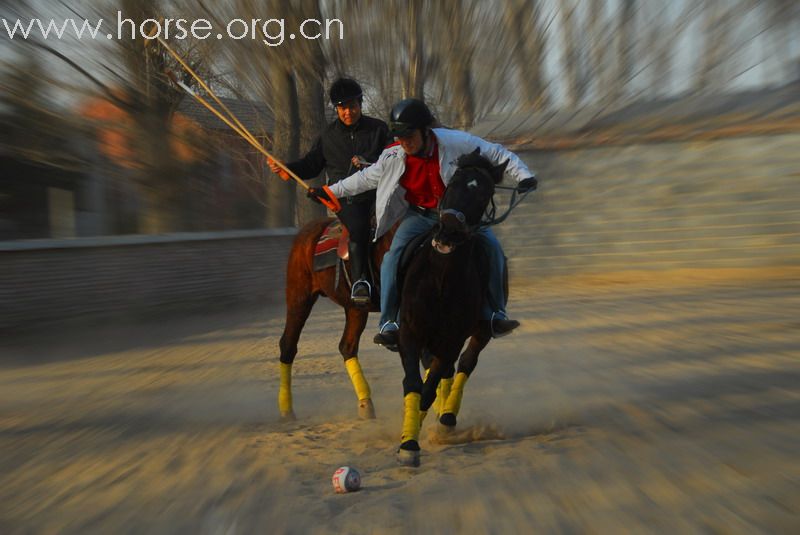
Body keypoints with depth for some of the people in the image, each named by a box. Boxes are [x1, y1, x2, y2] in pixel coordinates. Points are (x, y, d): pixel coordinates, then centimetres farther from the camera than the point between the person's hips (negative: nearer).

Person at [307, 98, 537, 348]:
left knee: (491, 247, -19)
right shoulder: (392, 157, -11)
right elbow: (365, 178, 7)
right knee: (394, 256, -23)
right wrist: (330, 192, 11)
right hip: (420, 215, 1)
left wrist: (523, 175, -22)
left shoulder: (456, 142, -20)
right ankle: (389, 324, -16)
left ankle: (495, 315, -5)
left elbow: (497, 154, -10)